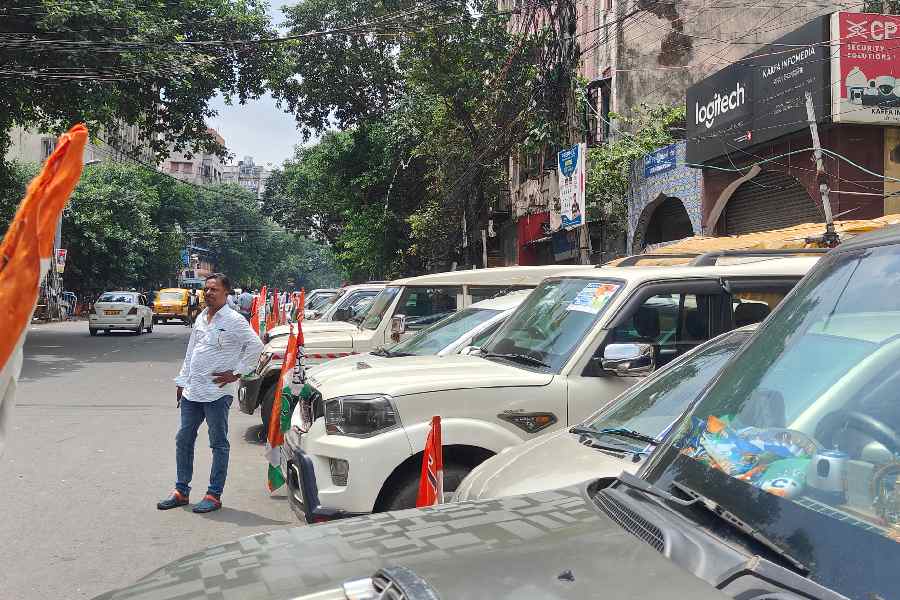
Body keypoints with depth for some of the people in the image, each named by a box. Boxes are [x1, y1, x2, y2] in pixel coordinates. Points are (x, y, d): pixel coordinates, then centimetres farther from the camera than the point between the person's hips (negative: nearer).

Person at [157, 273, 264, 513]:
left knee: (219, 444, 3)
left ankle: (214, 495, 10)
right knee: (183, 440, 12)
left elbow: (255, 346, -14)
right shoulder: (200, 318, 14)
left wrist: (236, 373, -13)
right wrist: (182, 381, 18)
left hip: (217, 393, -8)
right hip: (192, 392, 8)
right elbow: (190, 352, 20)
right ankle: (181, 491, 25)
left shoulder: (234, 321, -9)